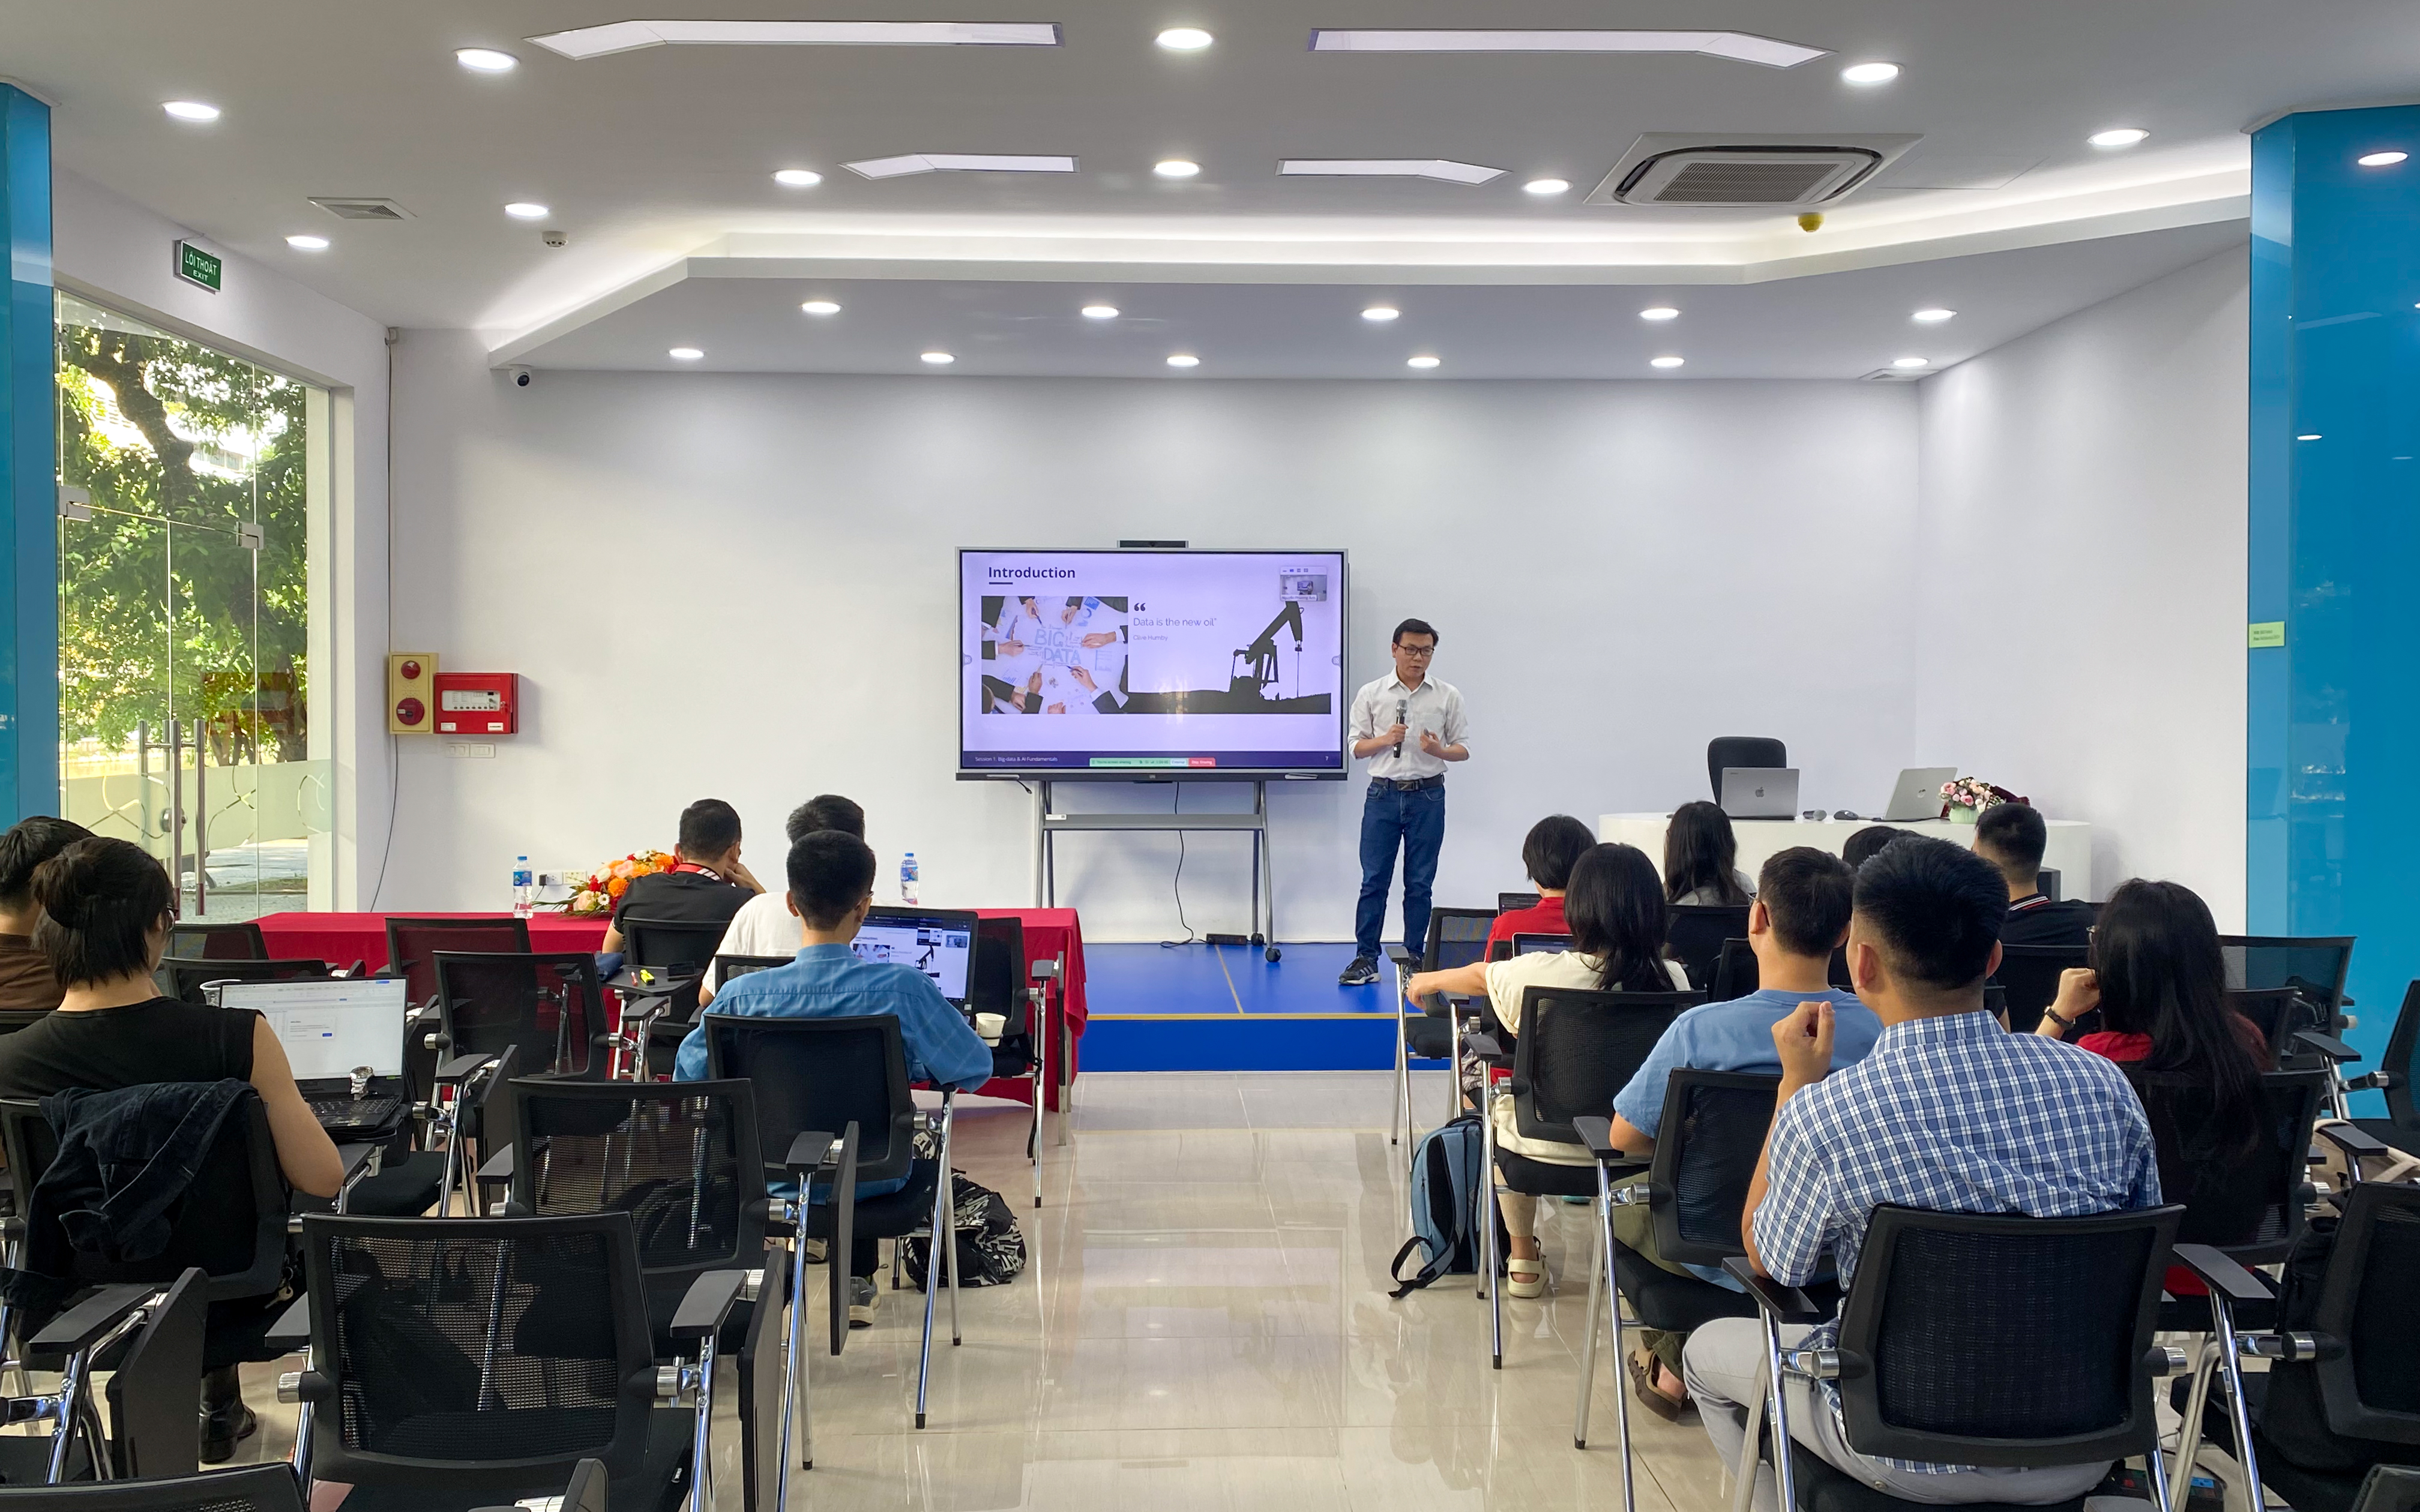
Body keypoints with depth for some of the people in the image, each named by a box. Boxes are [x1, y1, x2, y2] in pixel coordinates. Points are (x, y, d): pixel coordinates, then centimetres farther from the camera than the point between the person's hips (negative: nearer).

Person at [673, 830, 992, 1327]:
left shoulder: (743, 996, -20)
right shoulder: (903, 988, -25)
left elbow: (687, 1073, -4)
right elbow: (976, 1069, -12)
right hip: (871, 1182, -2)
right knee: (927, 1155, 33)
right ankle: (857, 1284, 40)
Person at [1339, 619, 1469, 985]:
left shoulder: (1447, 696, 4)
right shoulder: (1371, 694, 4)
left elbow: (1463, 749, 6)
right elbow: (1357, 748, 5)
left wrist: (1438, 749, -15)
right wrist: (1386, 739, -14)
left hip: (1427, 796, 0)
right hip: (1383, 794, 0)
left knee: (1420, 884, 5)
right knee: (1374, 880, 1)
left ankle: (1414, 959, 14)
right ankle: (1366, 959, 7)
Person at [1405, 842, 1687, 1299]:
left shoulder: (1540, 973, -20)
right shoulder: (1673, 980, -14)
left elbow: (1478, 977, 4)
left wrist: (1428, 980, 26)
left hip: (1555, 1144, -2)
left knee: (1501, 1110, 32)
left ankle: (1523, 1260, 39)